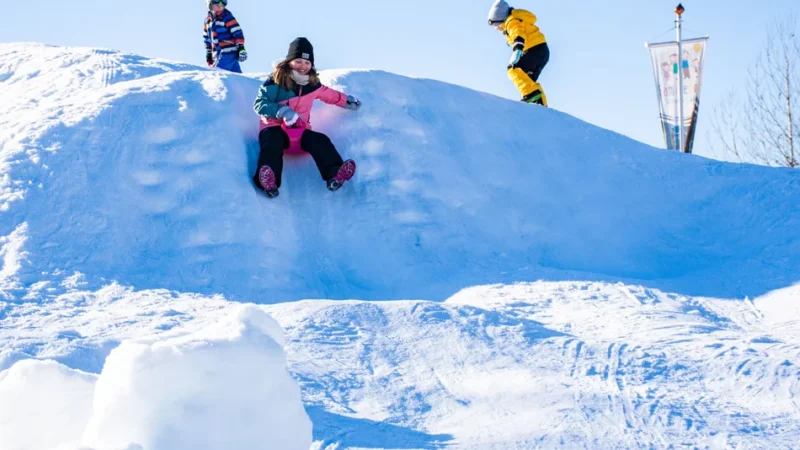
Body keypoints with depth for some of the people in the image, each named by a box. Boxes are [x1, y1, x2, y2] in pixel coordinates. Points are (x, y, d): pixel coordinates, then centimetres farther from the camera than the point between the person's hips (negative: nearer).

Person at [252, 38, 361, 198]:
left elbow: (331, 95, 32)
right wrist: (281, 111, -25)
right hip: (274, 127, -4)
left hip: (301, 130, 5)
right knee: (272, 142, -39)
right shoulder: (275, 81, -4)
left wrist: (347, 101, 30)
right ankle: (268, 182, -65)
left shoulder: (313, 85, 12)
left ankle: (334, 174, -50)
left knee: (320, 141, -25)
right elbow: (259, 104, -12)